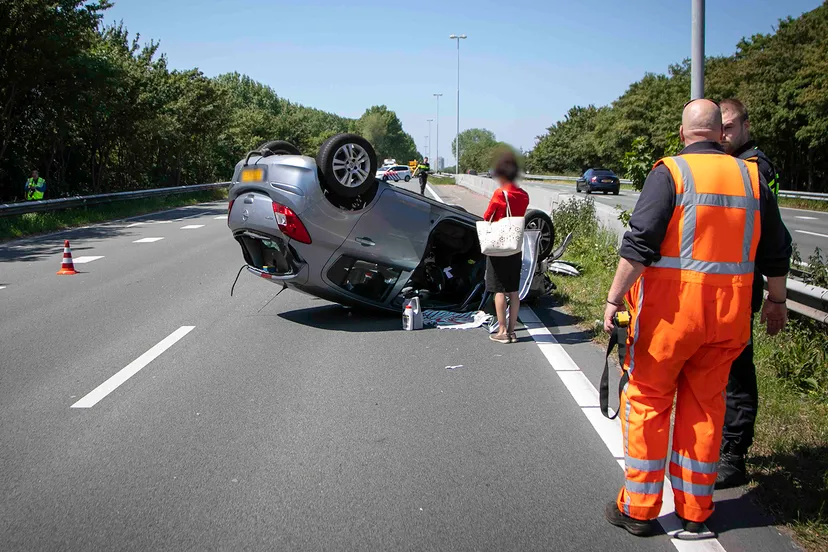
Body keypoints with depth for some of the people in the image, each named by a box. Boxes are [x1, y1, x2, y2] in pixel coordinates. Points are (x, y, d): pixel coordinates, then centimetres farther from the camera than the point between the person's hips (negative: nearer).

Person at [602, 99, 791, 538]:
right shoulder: (752, 177, 8)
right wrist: (776, 301, 27)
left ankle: (638, 509, 13)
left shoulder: (670, 173, -8)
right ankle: (695, 512, 22)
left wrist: (615, 297, -11)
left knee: (647, 401, 6)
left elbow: (639, 244, -16)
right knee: (705, 407, 14)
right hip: (729, 314, 5)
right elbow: (776, 251, 15)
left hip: (670, 306, -5)